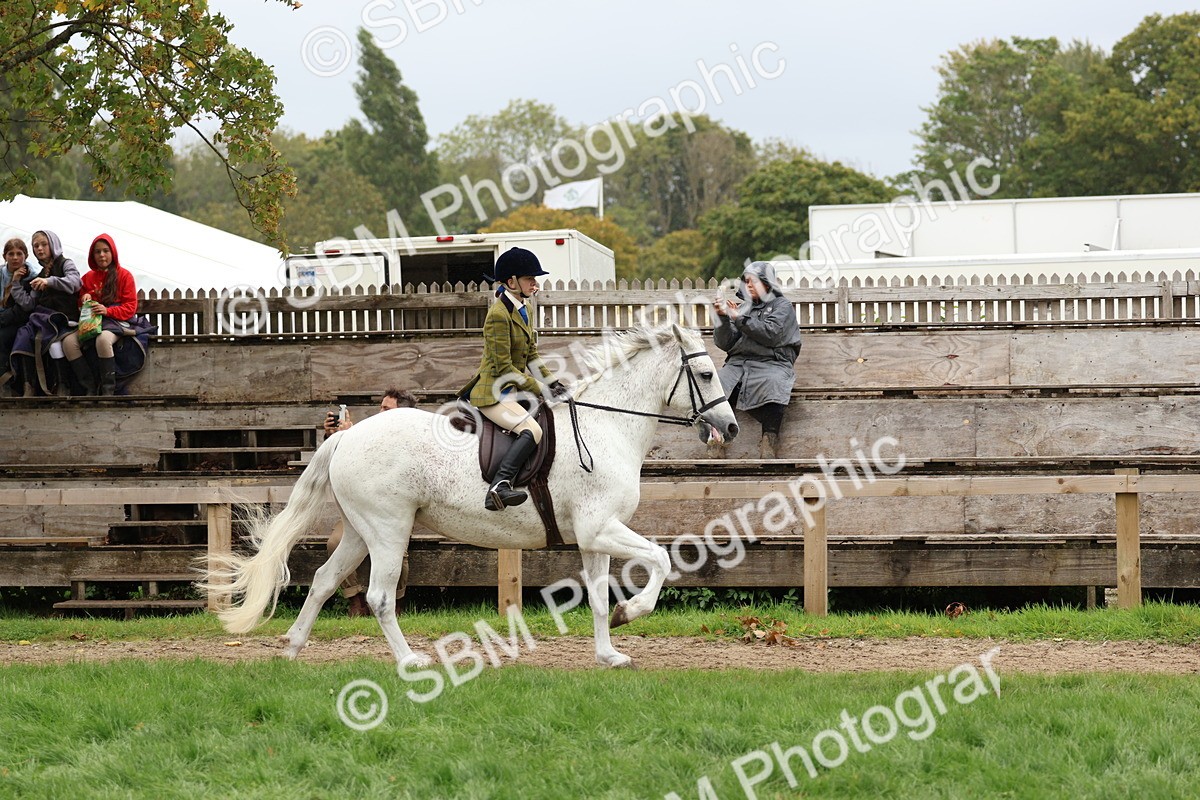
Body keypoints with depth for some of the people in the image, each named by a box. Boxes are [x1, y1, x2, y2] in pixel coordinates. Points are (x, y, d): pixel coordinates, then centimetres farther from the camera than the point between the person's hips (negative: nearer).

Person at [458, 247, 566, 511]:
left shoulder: (522, 310, 12)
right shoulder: (499, 315, -18)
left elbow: (531, 355, 19)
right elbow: (504, 368, -19)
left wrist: (552, 382, 6)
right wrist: (539, 389, -16)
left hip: (512, 389, 11)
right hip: (493, 392, -11)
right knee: (532, 430, -31)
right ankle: (499, 487, -43)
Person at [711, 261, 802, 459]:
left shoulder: (782, 306, 10)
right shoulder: (743, 307, 21)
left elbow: (771, 334, -8)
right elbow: (725, 344, 13)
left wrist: (740, 318, -8)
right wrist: (723, 317, -4)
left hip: (771, 363, -3)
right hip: (738, 362, 3)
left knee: (773, 384, -38)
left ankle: (769, 440, -34)